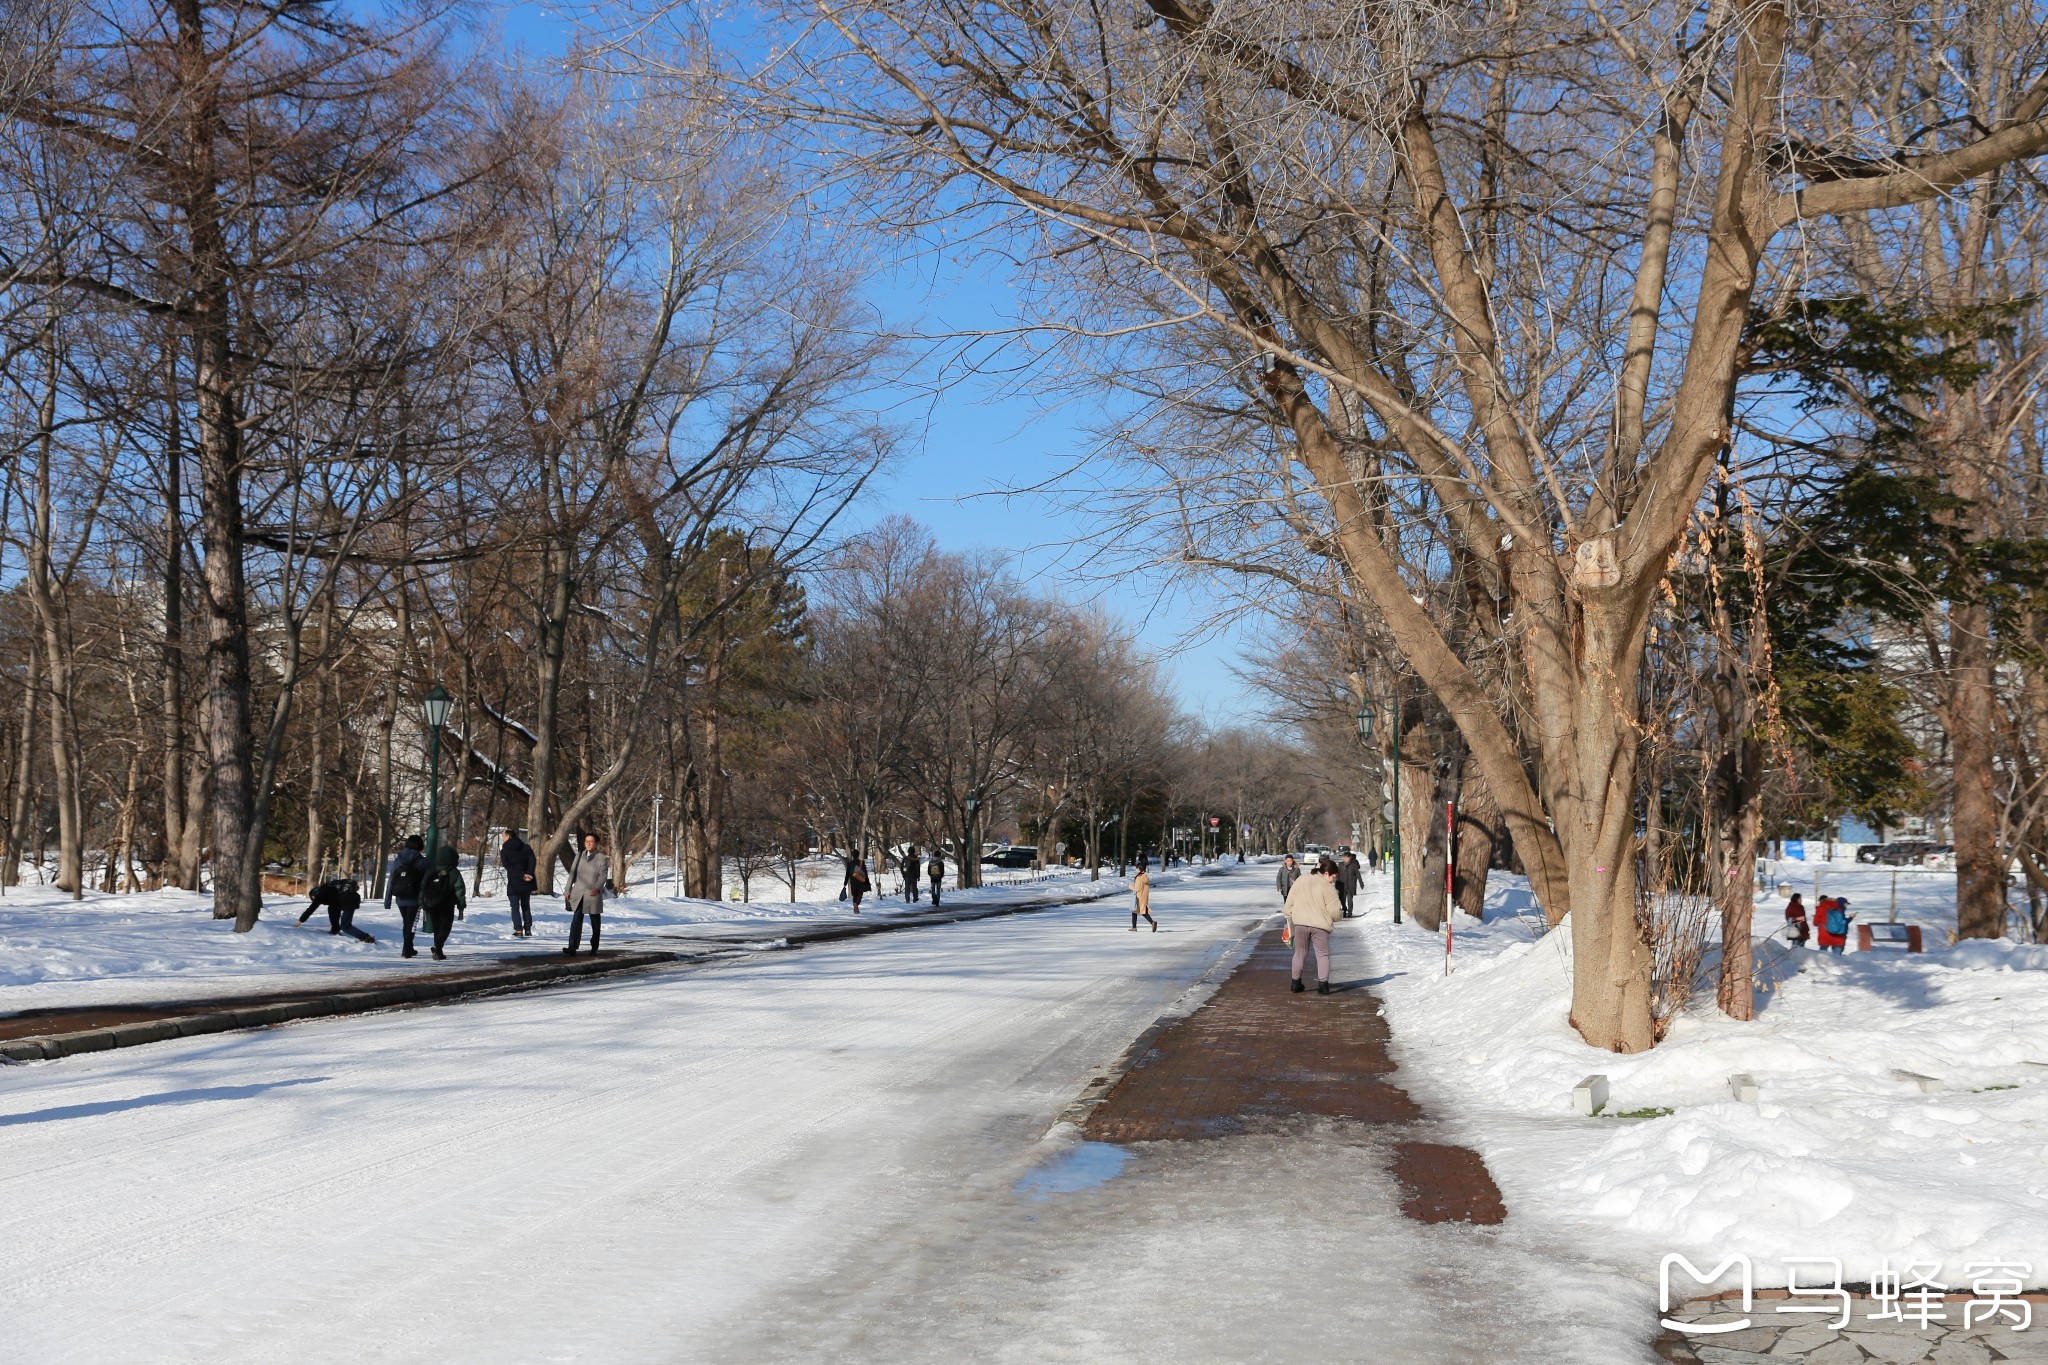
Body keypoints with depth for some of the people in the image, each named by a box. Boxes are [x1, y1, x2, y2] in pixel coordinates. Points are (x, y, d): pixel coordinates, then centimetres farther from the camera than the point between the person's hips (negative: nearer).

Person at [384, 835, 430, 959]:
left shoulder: (397, 860, 4)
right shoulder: (421, 861, -7)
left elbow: (390, 880, 5)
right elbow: (426, 881, -9)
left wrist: (387, 900, 8)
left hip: (400, 899, 4)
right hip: (414, 899, -4)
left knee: (406, 923, 19)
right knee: (411, 924, 0)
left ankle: (408, 948, 29)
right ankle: (407, 950, -9)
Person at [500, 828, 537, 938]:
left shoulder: (504, 850, -2)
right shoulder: (526, 847, 6)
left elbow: (507, 866, -12)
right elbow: (532, 861, -7)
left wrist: (522, 875, -17)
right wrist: (528, 874, -16)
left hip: (513, 882, -3)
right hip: (526, 884, 3)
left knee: (515, 907, 4)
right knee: (526, 906, 15)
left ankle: (518, 930, -5)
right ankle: (528, 930, 11)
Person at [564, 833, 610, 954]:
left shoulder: (601, 858, 3)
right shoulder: (579, 856, 13)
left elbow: (603, 875, -8)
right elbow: (572, 874, 14)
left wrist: (597, 888, -25)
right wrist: (568, 891, 8)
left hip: (593, 895, -2)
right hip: (578, 894, 2)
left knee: (595, 923, 7)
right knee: (576, 921, -10)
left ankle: (594, 948, 18)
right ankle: (572, 948, -18)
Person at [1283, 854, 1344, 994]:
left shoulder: (1300, 881, 9)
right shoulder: (1328, 887, -8)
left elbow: (1289, 903, 11)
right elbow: (1335, 911, -8)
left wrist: (1289, 918, 20)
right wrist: (1339, 916, 14)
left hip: (1300, 924, 4)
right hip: (1320, 925, -4)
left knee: (1300, 952, 18)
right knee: (1323, 954, 8)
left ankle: (1296, 982, 20)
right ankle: (1323, 984, -1)